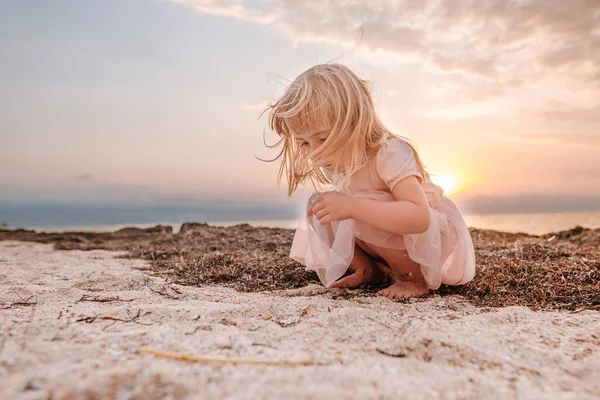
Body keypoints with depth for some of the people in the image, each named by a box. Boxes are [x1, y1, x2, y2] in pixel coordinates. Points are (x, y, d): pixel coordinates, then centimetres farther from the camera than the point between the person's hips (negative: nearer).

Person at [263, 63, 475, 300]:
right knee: (318, 206, -8)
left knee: (363, 218, -35)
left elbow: (420, 217, -43)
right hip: (390, 243, 7)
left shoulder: (390, 155, -30)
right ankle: (369, 270, 1)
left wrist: (352, 206, -49)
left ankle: (417, 279, -12)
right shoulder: (337, 164, -8)